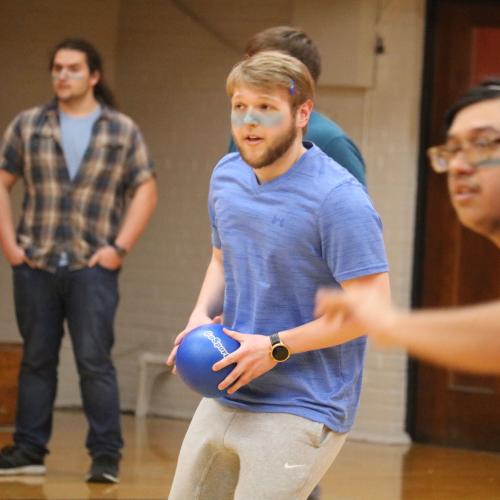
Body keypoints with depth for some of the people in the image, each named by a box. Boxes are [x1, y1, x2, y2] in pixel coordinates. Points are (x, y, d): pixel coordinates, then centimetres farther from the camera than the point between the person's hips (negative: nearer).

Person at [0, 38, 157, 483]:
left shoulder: (123, 131, 5)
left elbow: (146, 190, 4)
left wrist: (119, 248, -5)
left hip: (93, 267, -2)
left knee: (94, 361, -7)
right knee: (37, 359, 7)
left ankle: (106, 457, -3)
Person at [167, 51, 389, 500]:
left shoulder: (337, 197, -17)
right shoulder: (227, 176, 7)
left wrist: (276, 347, -19)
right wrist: (202, 316, 3)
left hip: (301, 410, -8)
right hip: (223, 400, 8)